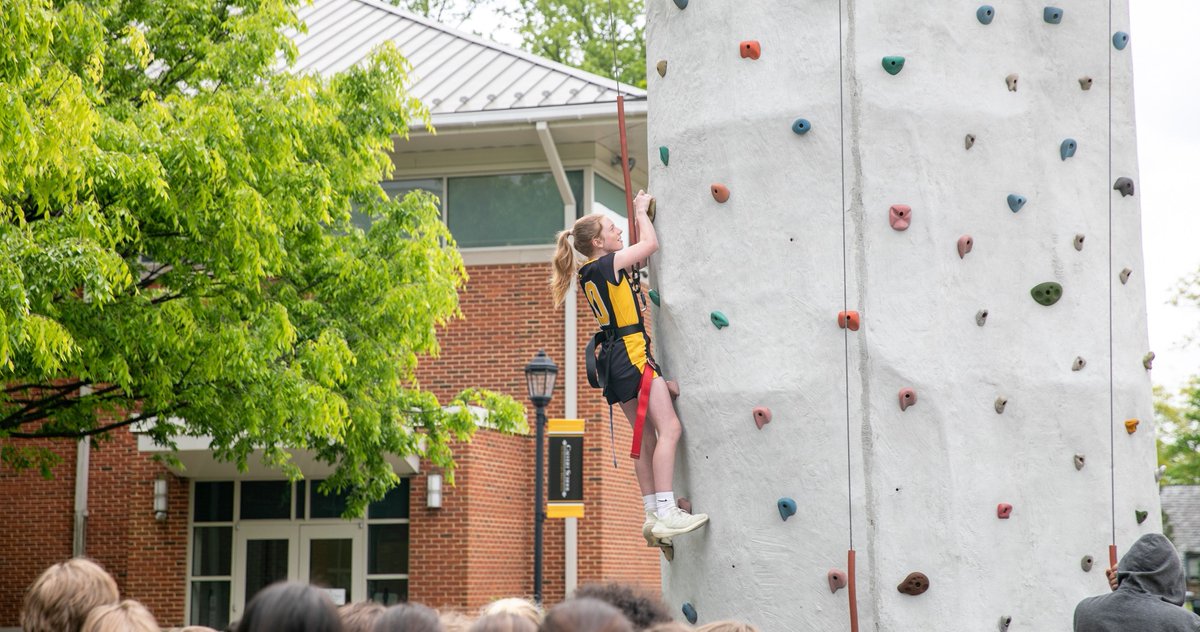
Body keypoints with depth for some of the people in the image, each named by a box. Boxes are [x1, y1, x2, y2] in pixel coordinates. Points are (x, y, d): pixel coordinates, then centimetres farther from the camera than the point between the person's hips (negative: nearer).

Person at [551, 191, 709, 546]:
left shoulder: (591, 273, 15)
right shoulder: (610, 262, -10)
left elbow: (639, 254, 30)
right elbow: (651, 244, -3)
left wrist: (639, 214, 27)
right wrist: (641, 212, 13)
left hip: (615, 358, 10)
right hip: (632, 354, -10)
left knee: (645, 437, 11)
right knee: (669, 429, -13)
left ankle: (654, 516, 11)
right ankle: (665, 514, -20)